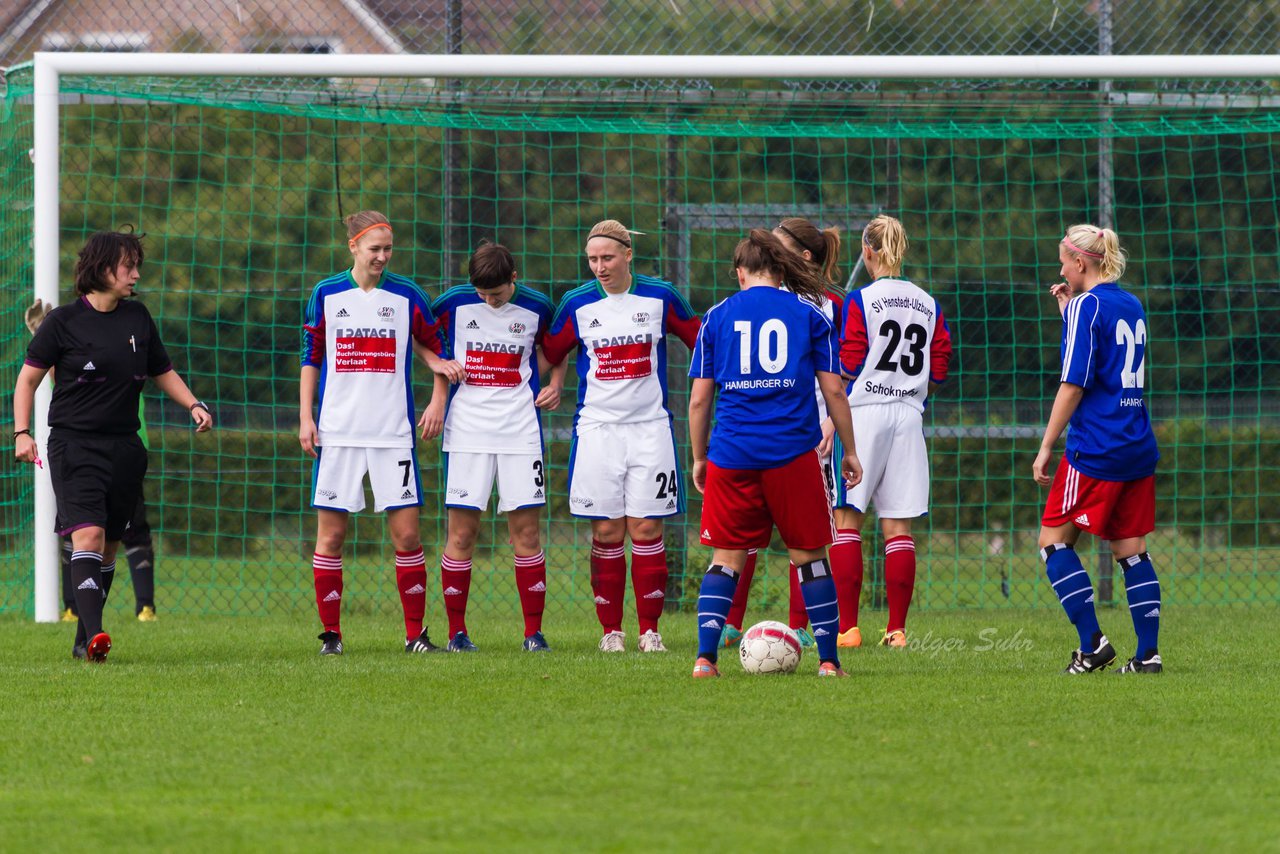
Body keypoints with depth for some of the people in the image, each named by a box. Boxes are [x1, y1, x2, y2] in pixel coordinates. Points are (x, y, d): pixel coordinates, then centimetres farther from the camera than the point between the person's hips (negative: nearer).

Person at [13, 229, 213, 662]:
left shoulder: (137, 318, 10)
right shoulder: (65, 321, -3)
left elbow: (163, 373, 22)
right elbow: (28, 378, 2)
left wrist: (193, 405, 6)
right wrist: (22, 433, -9)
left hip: (123, 447, 5)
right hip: (74, 444, -5)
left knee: (108, 546, 8)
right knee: (88, 534, -21)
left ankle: (82, 641, 18)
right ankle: (94, 633, -30)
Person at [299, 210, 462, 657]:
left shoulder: (407, 296, 4)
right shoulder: (326, 294, 4)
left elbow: (436, 350, 13)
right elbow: (310, 358, 9)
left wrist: (438, 400, 0)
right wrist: (306, 417, 3)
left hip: (393, 434, 0)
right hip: (337, 432, 0)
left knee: (406, 533, -4)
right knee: (330, 533, -1)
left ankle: (415, 633, 4)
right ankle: (331, 633, 7)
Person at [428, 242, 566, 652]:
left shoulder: (537, 307, 1)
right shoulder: (454, 303, -2)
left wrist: (555, 385, 4)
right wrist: (441, 370, -3)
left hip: (519, 430, 1)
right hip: (467, 430, -1)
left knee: (527, 530, -1)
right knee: (462, 532, -2)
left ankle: (534, 631, 3)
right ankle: (457, 631, 5)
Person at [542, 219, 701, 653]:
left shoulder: (660, 297, 1)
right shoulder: (577, 304, 2)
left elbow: (700, 340, 13)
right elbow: (549, 354, 13)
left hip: (649, 427, 0)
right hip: (597, 428, 0)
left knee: (646, 528, -3)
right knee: (606, 532, -1)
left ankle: (650, 629, 4)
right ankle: (611, 630, 6)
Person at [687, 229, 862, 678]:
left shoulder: (717, 317, 7)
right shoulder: (808, 313, 5)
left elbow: (699, 398, 6)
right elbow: (834, 390, 3)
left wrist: (698, 457, 17)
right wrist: (849, 451, 13)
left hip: (732, 456, 1)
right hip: (793, 454, -1)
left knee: (726, 557, 9)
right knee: (809, 555, 9)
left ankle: (705, 657, -4)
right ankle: (829, 660, 8)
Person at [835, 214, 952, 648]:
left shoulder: (860, 301, -6)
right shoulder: (928, 304, 8)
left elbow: (848, 367, -9)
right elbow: (939, 371, 8)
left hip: (864, 414, -4)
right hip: (909, 416, 4)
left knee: (846, 518, 0)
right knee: (898, 526, 6)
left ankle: (847, 627, -7)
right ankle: (897, 629, 3)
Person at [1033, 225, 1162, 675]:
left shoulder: (1086, 307, -10)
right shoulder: (1132, 306, 13)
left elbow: (1074, 384, -14)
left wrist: (1046, 447, -9)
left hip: (1095, 449, -7)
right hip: (1139, 448, 7)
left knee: (1054, 540, 2)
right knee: (1132, 550, 9)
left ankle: (1092, 642, -7)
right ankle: (1148, 652, 2)